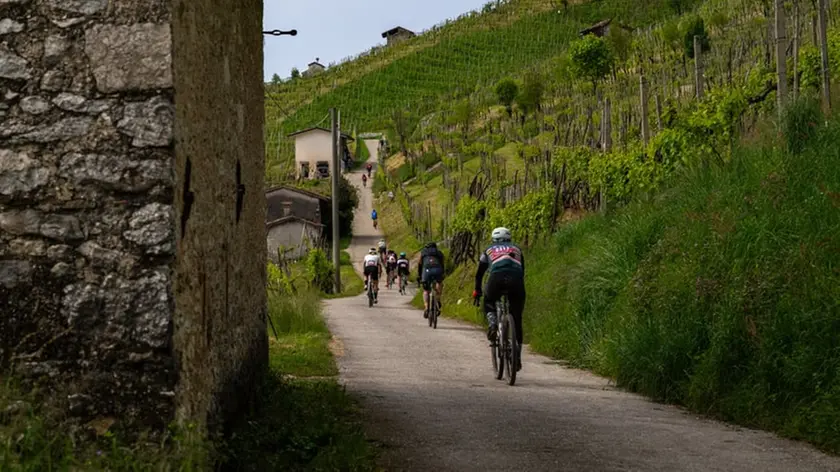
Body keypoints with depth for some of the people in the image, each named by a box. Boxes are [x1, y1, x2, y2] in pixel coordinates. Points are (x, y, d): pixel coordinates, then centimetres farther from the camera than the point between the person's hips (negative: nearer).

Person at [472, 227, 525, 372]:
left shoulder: (489, 250, 30)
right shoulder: (516, 249, 34)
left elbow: (479, 273, 34)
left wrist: (476, 292, 45)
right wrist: (518, 289, 48)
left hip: (497, 278, -1)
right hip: (516, 280, 1)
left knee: (488, 303, 31)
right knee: (517, 320, 12)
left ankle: (492, 323, 1)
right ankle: (517, 357, 11)